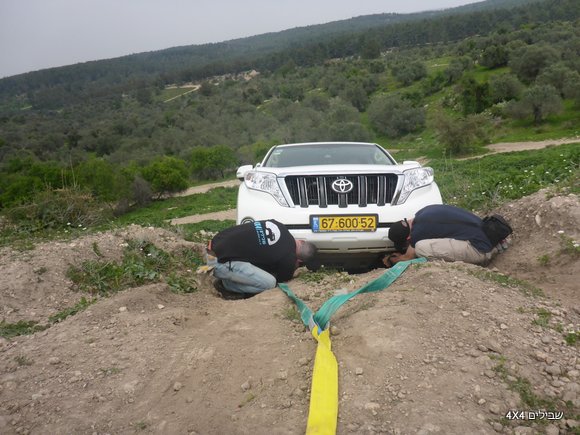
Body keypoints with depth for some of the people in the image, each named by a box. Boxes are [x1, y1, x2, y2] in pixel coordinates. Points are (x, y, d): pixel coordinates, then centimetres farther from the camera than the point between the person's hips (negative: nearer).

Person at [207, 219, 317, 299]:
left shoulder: (279, 226, 7)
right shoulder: (288, 257, -10)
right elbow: (283, 278, 12)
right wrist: (294, 268, 33)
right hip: (222, 262, -8)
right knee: (269, 283, -9)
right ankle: (226, 285, 4)